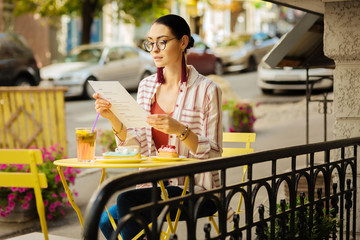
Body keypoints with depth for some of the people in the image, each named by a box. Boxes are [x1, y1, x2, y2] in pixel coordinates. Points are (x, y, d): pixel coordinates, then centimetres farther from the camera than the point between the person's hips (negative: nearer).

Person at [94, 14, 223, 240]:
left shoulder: (206, 90, -10)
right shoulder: (147, 86, 7)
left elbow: (213, 154, -12)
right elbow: (134, 145, 5)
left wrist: (180, 130, -28)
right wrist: (113, 117, -12)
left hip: (196, 190, -5)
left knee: (126, 200, -25)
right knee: (106, 221, -16)